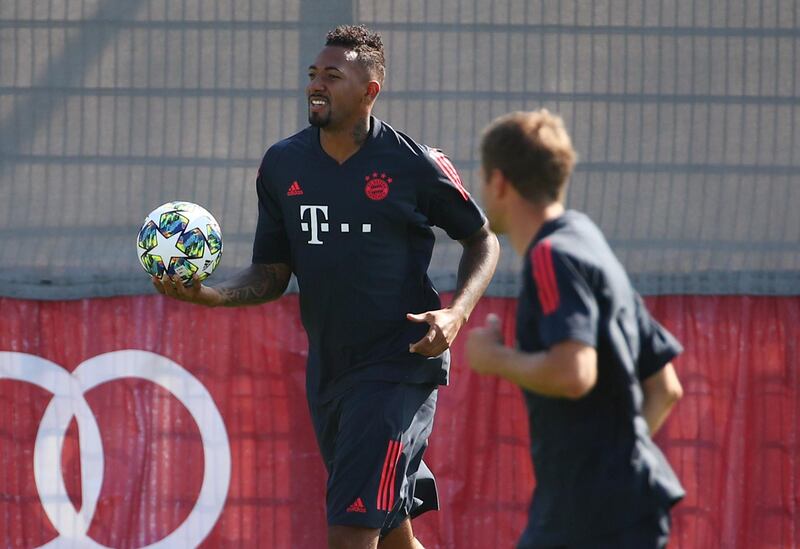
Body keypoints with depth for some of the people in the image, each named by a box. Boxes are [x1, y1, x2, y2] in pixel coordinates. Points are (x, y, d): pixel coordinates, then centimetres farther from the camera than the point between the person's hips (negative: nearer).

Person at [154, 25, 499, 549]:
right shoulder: (283, 163, 5)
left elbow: (482, 238, 6)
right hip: (328, 371, 6)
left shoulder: (416, 165, -8)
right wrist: (209, 294, -9)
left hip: (399, 371, -6)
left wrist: (456, 313, -11)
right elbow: (272, 274, 10)